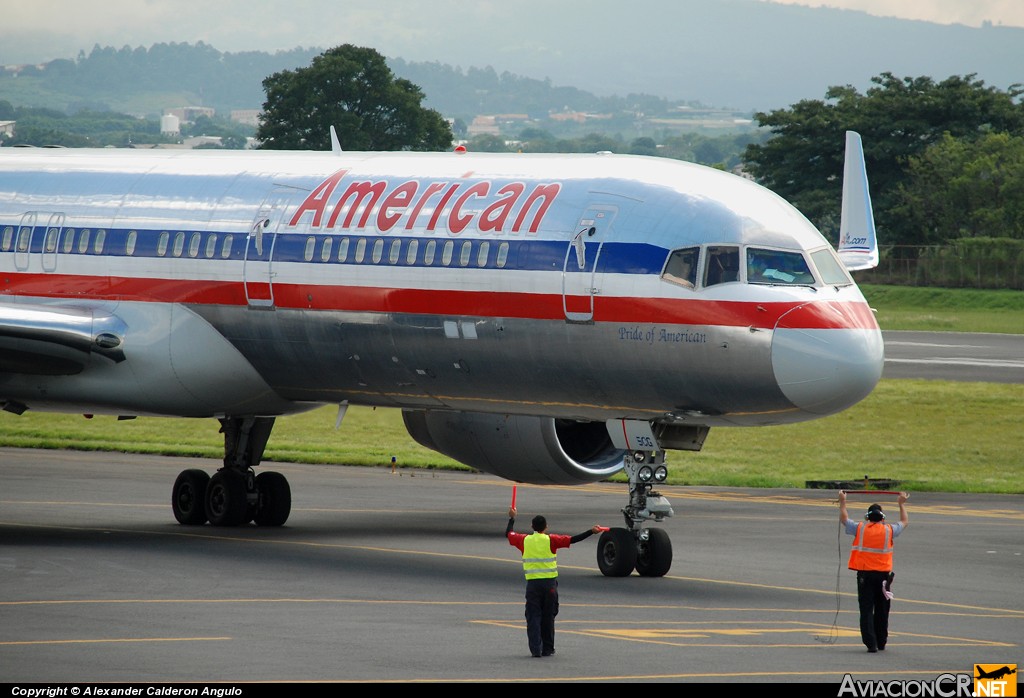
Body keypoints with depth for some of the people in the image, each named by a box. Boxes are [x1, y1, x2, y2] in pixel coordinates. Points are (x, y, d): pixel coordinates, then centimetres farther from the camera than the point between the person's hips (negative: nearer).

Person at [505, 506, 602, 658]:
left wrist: (512, 518, 35)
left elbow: (508, 534, 19)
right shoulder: (551, 540, -4)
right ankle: (547, 649, 14)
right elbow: (572, 540, -7)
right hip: (549, 583, -1)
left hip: (532, 583, 1)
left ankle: (535, 649, -8)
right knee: (548, 618, 9)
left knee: (533, 617, 2)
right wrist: (591, 532, -3)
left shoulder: (525, 541, 2)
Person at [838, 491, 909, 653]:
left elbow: (844, 519, 15)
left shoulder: (860, 528, -3)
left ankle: (871, 643, -12)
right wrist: (902, 504, 34)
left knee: (866, 610, -2)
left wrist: (842, 502, 28)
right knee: (881, 611, 14)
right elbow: (905, 522, 20)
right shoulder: (889, 530, 0)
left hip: (865, 575, -1)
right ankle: (881, 642, 22)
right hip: (883, 574, 1)